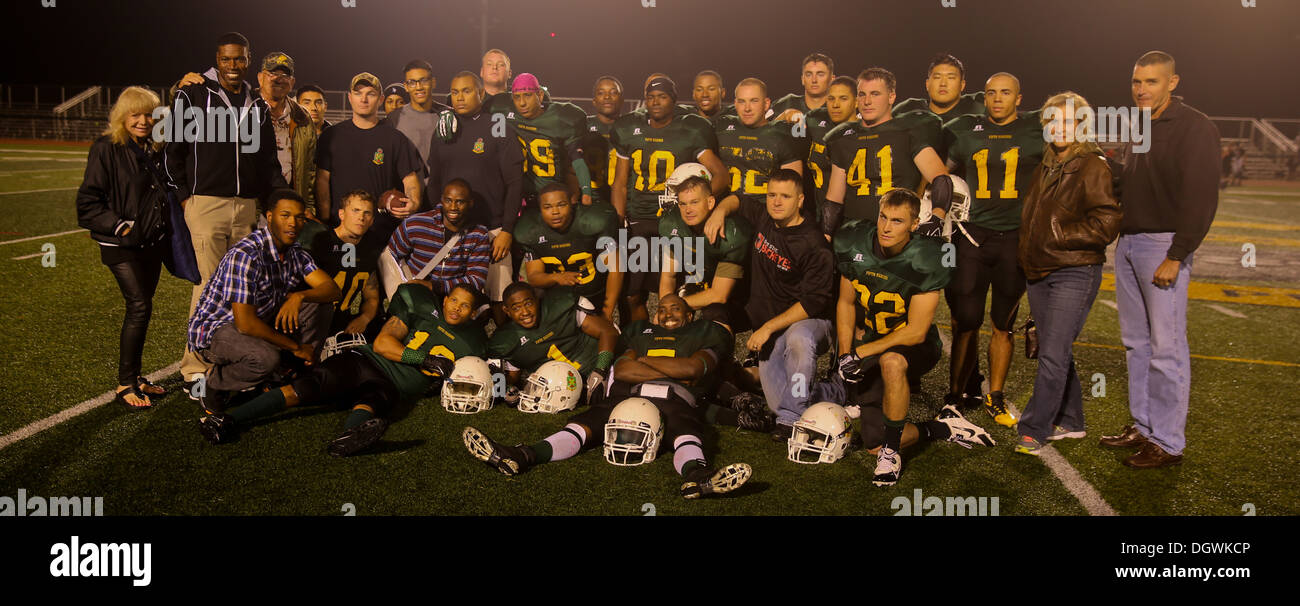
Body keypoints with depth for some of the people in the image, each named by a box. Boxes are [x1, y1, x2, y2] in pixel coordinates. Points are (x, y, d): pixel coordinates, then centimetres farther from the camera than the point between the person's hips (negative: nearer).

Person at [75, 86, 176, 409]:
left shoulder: (155, 150, 10)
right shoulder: (106, 149, -9)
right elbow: (88, 202, -11)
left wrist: (167, 230, 12)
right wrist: (121, 226, -17)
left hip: (152, 244, 6)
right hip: (123, 247, -6)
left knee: (140, 309, 10)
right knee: (139, 307, -12)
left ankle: (134, 377, 19)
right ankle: (125, 385, -3)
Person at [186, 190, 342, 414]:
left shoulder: (295, 252, 0)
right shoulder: (245, 255, -27)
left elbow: (333, 290, -6)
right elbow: (245, 324, -31)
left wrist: (299, 295, -27)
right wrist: (296, 347, -22)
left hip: (261, 321, 8)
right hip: (214, 329, -8)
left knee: (318, 307, -8)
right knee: (266, 358, -37)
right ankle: (214, 383, -5)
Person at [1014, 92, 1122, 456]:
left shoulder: (1094, 167, -9)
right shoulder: (1045, 167, 15)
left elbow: (1106, 224, -17)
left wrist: (1060, 235, -15)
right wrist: (1028, 253, 15)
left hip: (1074, 275, -8)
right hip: (1039, 273, 8)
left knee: (1053, 355, -11)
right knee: (1056, 353, 14)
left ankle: (1033, 431, -6)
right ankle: (1069, 421, 27)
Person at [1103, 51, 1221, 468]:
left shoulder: (1194, 128, -9)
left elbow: (1201, 198, -16)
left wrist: (1176, 256, -20)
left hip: (1163, 246, -8)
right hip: (1128, 243, 8)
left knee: (1166, 348, -5)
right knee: (1137, 343, 13)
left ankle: (1168, 442, 1)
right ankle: (1143, 427, 22)